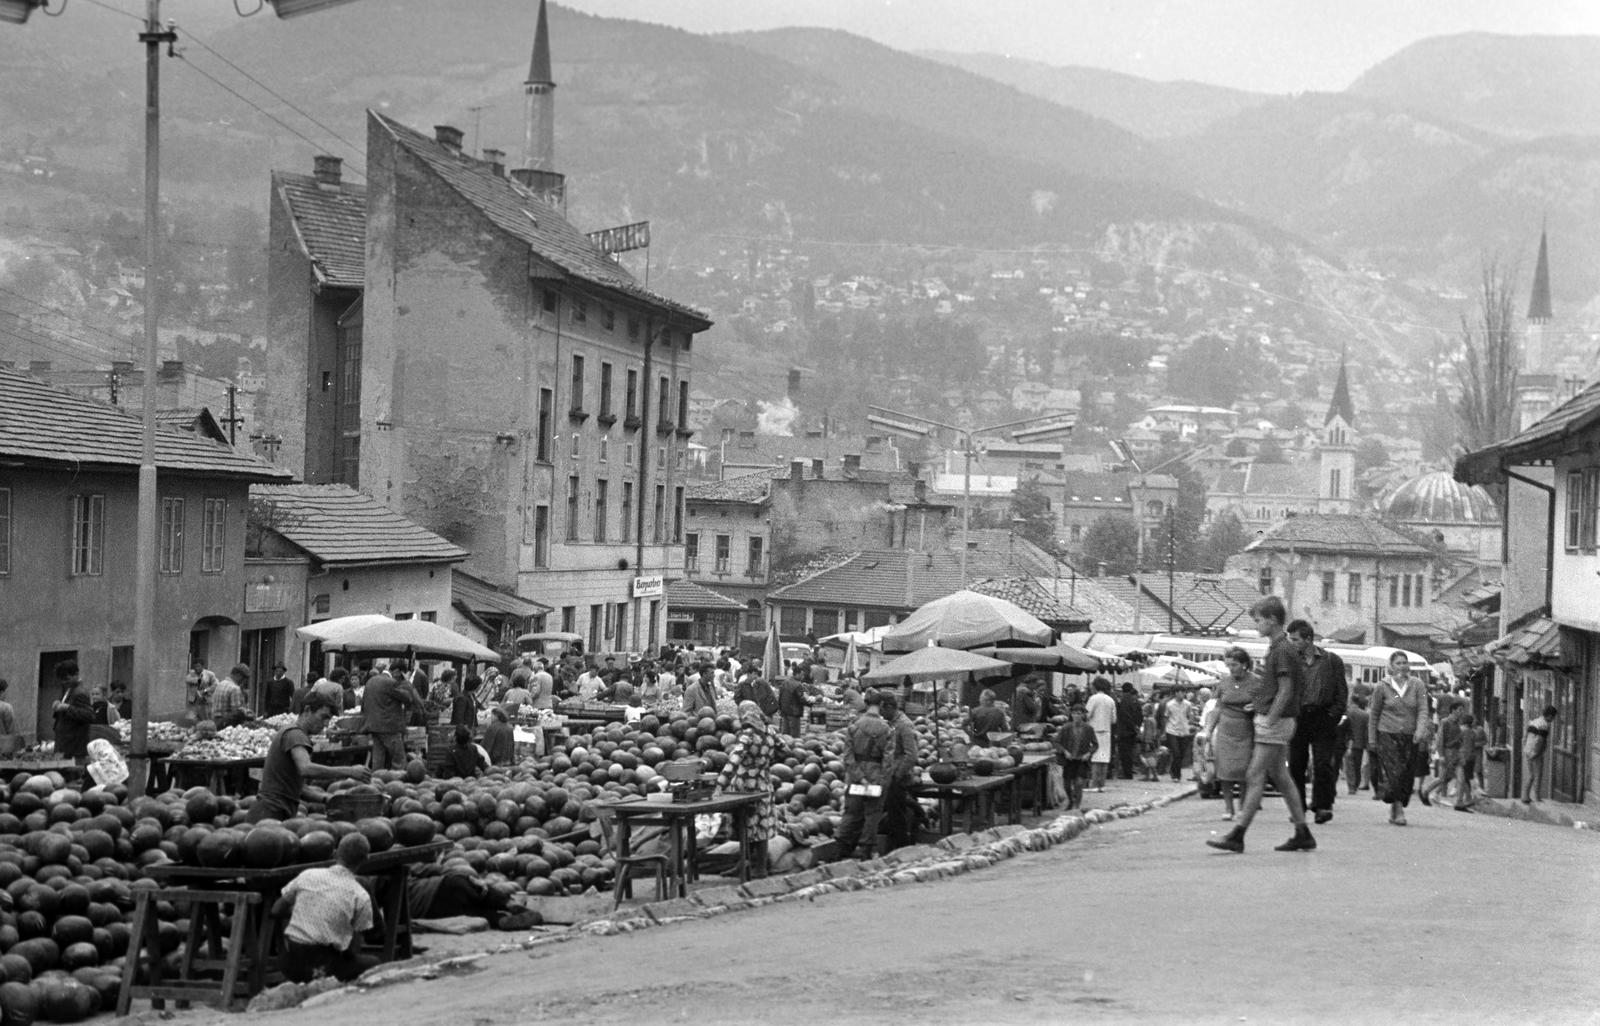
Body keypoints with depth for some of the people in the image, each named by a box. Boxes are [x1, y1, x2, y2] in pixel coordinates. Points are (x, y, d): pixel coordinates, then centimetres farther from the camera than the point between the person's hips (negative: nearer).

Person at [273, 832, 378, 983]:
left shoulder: (307, 876, 2)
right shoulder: (361, 896, -6)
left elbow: (277, 910, 11)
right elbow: (354, 949, -5)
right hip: (325, 964, -4)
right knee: (373, 963, 18)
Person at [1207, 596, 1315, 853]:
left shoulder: (1282, 651, -16)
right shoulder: (1279, 647, 14)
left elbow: (1286, 691, -20)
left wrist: (1269, 721, -21)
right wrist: (1259, 704, 19)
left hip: (1274, 721, -10)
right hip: (1274, 720, 10)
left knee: (1255, 777, -9)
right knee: (1281, 776, 12)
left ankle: (1238, 836, -9)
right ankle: (1303, 835, 15)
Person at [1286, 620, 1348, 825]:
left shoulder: (1332, 661, 3)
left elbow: (1342, 693, 3)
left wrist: (1333, 716, -7)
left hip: (1322, 717, -2)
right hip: (1297, 717, 2)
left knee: (1322, 764, -7)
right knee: (1295, 765, 3)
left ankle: (1322, 806, 1)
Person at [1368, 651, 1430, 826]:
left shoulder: (1417, 685, 4)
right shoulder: (1382, 687, 1)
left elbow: (1423, 710, -3)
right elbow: (1374, 714, 7)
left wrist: (1421, 730, -20)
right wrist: (1372, 739, 6)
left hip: (1409, 737, 2)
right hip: (1387, 734, -2)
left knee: (1406, 776, 2)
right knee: (1395, 773, -15)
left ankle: (1394, 811, 18)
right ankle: (1398, 811, -11)